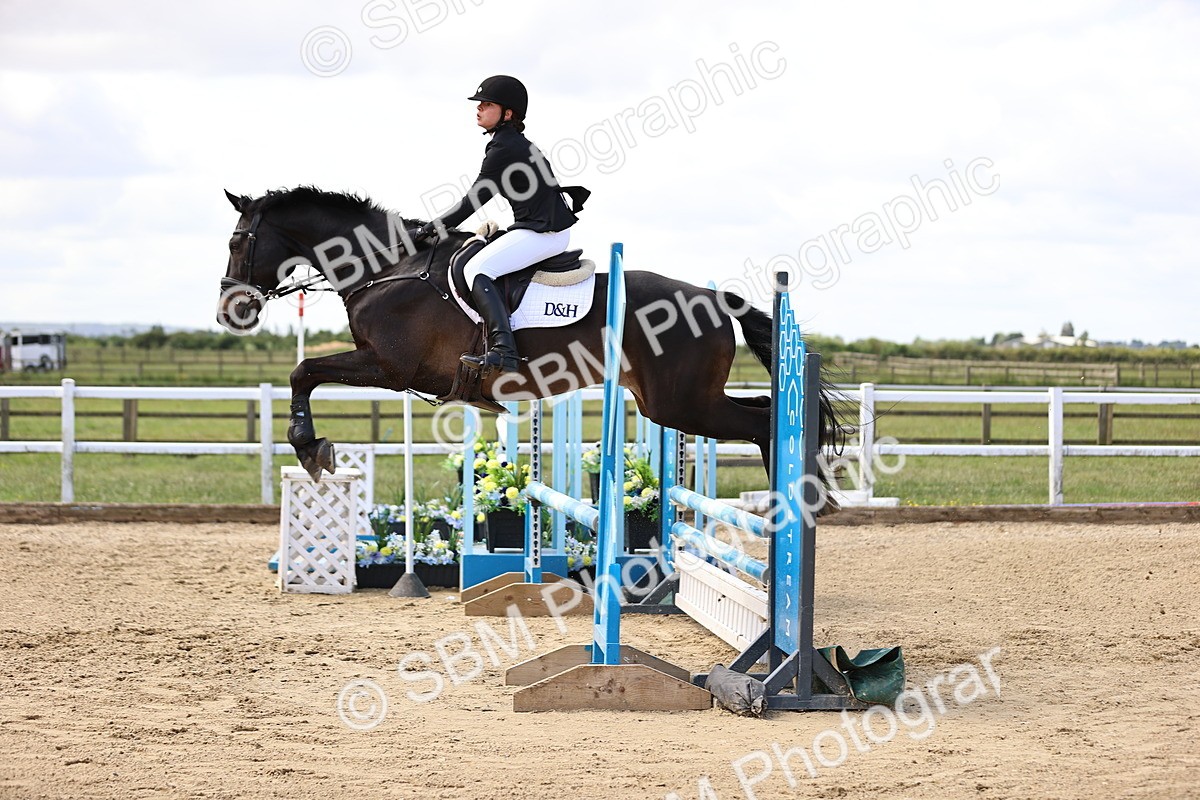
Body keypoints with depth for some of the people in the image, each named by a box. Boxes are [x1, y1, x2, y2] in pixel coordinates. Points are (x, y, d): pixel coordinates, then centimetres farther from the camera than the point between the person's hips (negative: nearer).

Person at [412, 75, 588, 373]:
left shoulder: (502, 149, -14)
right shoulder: (519, 143, 16)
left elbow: (475, 200, -12)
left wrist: (433, 228, -6)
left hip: (542, 232, -11)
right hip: (556, 230, 11)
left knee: (477, 270, -20)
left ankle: (504, 351, -33)